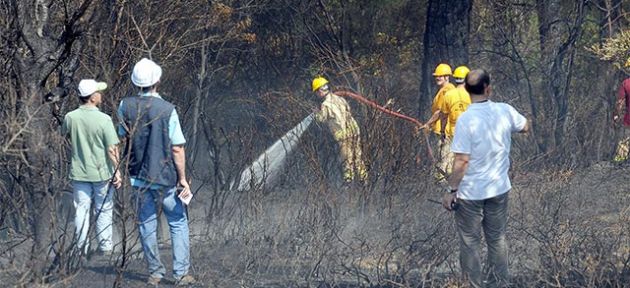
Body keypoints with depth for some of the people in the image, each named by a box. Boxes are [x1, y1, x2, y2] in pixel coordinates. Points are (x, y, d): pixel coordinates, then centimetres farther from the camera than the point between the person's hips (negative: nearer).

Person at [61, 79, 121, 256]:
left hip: (79, 172, 3)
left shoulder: (70, 118, -6)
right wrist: (117, 171, -7)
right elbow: (112, 149, -15)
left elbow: (63, 136, 13)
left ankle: (82, 247, 13)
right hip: (102, 172, -3)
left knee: (81, 210, 10)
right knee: (104, 210, 10)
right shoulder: (104, 119, -17)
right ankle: (105, 246, 14)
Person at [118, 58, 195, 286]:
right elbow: (177, 148, -14)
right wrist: (183, 178, -7)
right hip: (166, 177, -3)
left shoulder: (126, 107, -6)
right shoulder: (167, 110, -17)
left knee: (146, 225, 12)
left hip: (139, 176, 3)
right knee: (178, 224, 8)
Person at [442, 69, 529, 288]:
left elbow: (462, 161, -20)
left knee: (470, 243, 8)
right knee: (497, 240, 17)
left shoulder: (466, 119, -21)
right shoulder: (504, 112, -7)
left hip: (470, 193, -4)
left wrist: (451, 191, -12)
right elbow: (525, 127, 15)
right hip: (499, 188, 4)